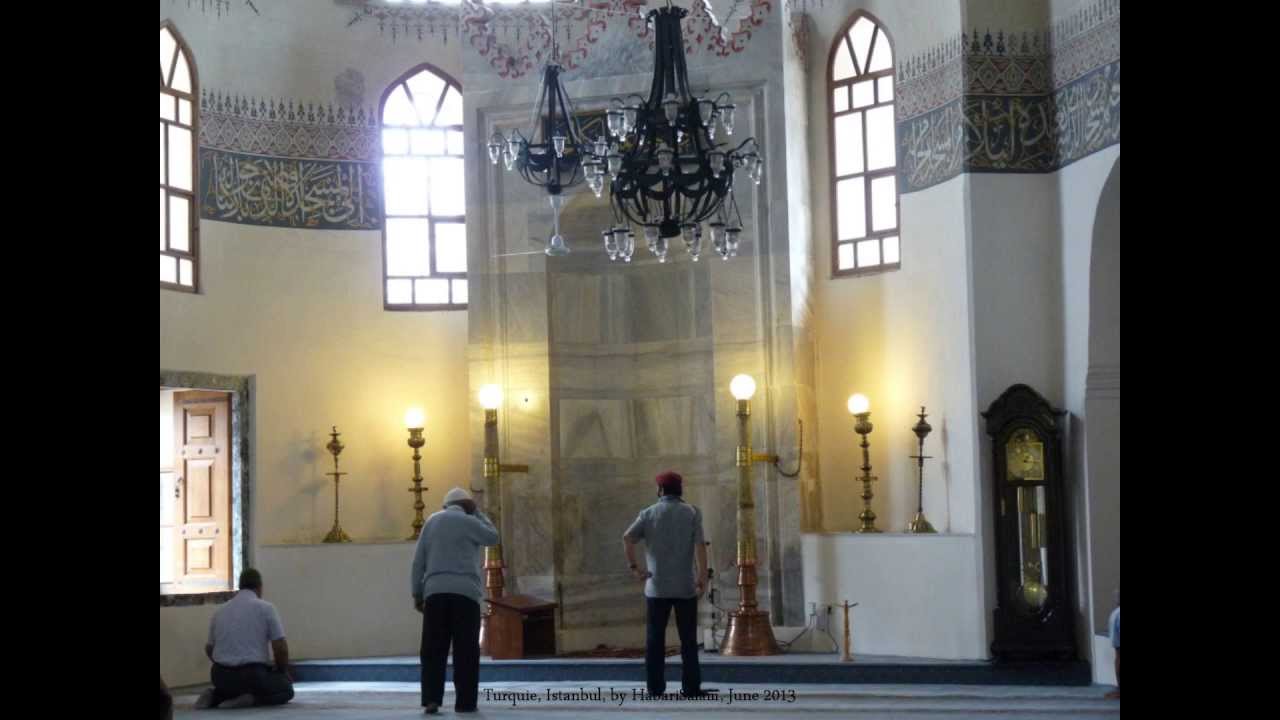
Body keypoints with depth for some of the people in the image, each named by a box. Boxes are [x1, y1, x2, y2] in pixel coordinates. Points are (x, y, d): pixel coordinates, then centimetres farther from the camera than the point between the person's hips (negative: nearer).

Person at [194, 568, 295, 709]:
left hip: (221, 676, 5)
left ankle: (214, 696, 4)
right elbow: (280, 648, -5)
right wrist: (283, 673, 12)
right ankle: (252, 699, -8)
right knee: (286, 689, 20)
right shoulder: (266, 608, -3)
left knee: (231, 687, 37)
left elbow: (209, 649, 21)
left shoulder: (220, 611, 12)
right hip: (254, 675, -5)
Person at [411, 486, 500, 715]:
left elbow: (418, 561, 12)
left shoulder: (432, 521, 14)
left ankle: (431, 698, -9)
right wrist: (476, 512, 18)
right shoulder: (469, 522, 2)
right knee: (466, 650, 1)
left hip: (435, 592, 3)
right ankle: (465, 701, -1)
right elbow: (493, 538, 19)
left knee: (434, 650, 3)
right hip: (465, 592, -3)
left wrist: (417, 594, 15)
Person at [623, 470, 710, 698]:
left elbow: (627, 538, -11)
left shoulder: (649, 513, 4)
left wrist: (633, 568, -7)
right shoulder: (692, 513, 1)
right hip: (685, 586, -1)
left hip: (656, 586, 1)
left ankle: (655, 686, 5)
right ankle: (691, 686, 1)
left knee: (655, 639, 6)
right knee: (688, 639, 4)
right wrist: (702, 575, -13)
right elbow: (700, 544, -11)